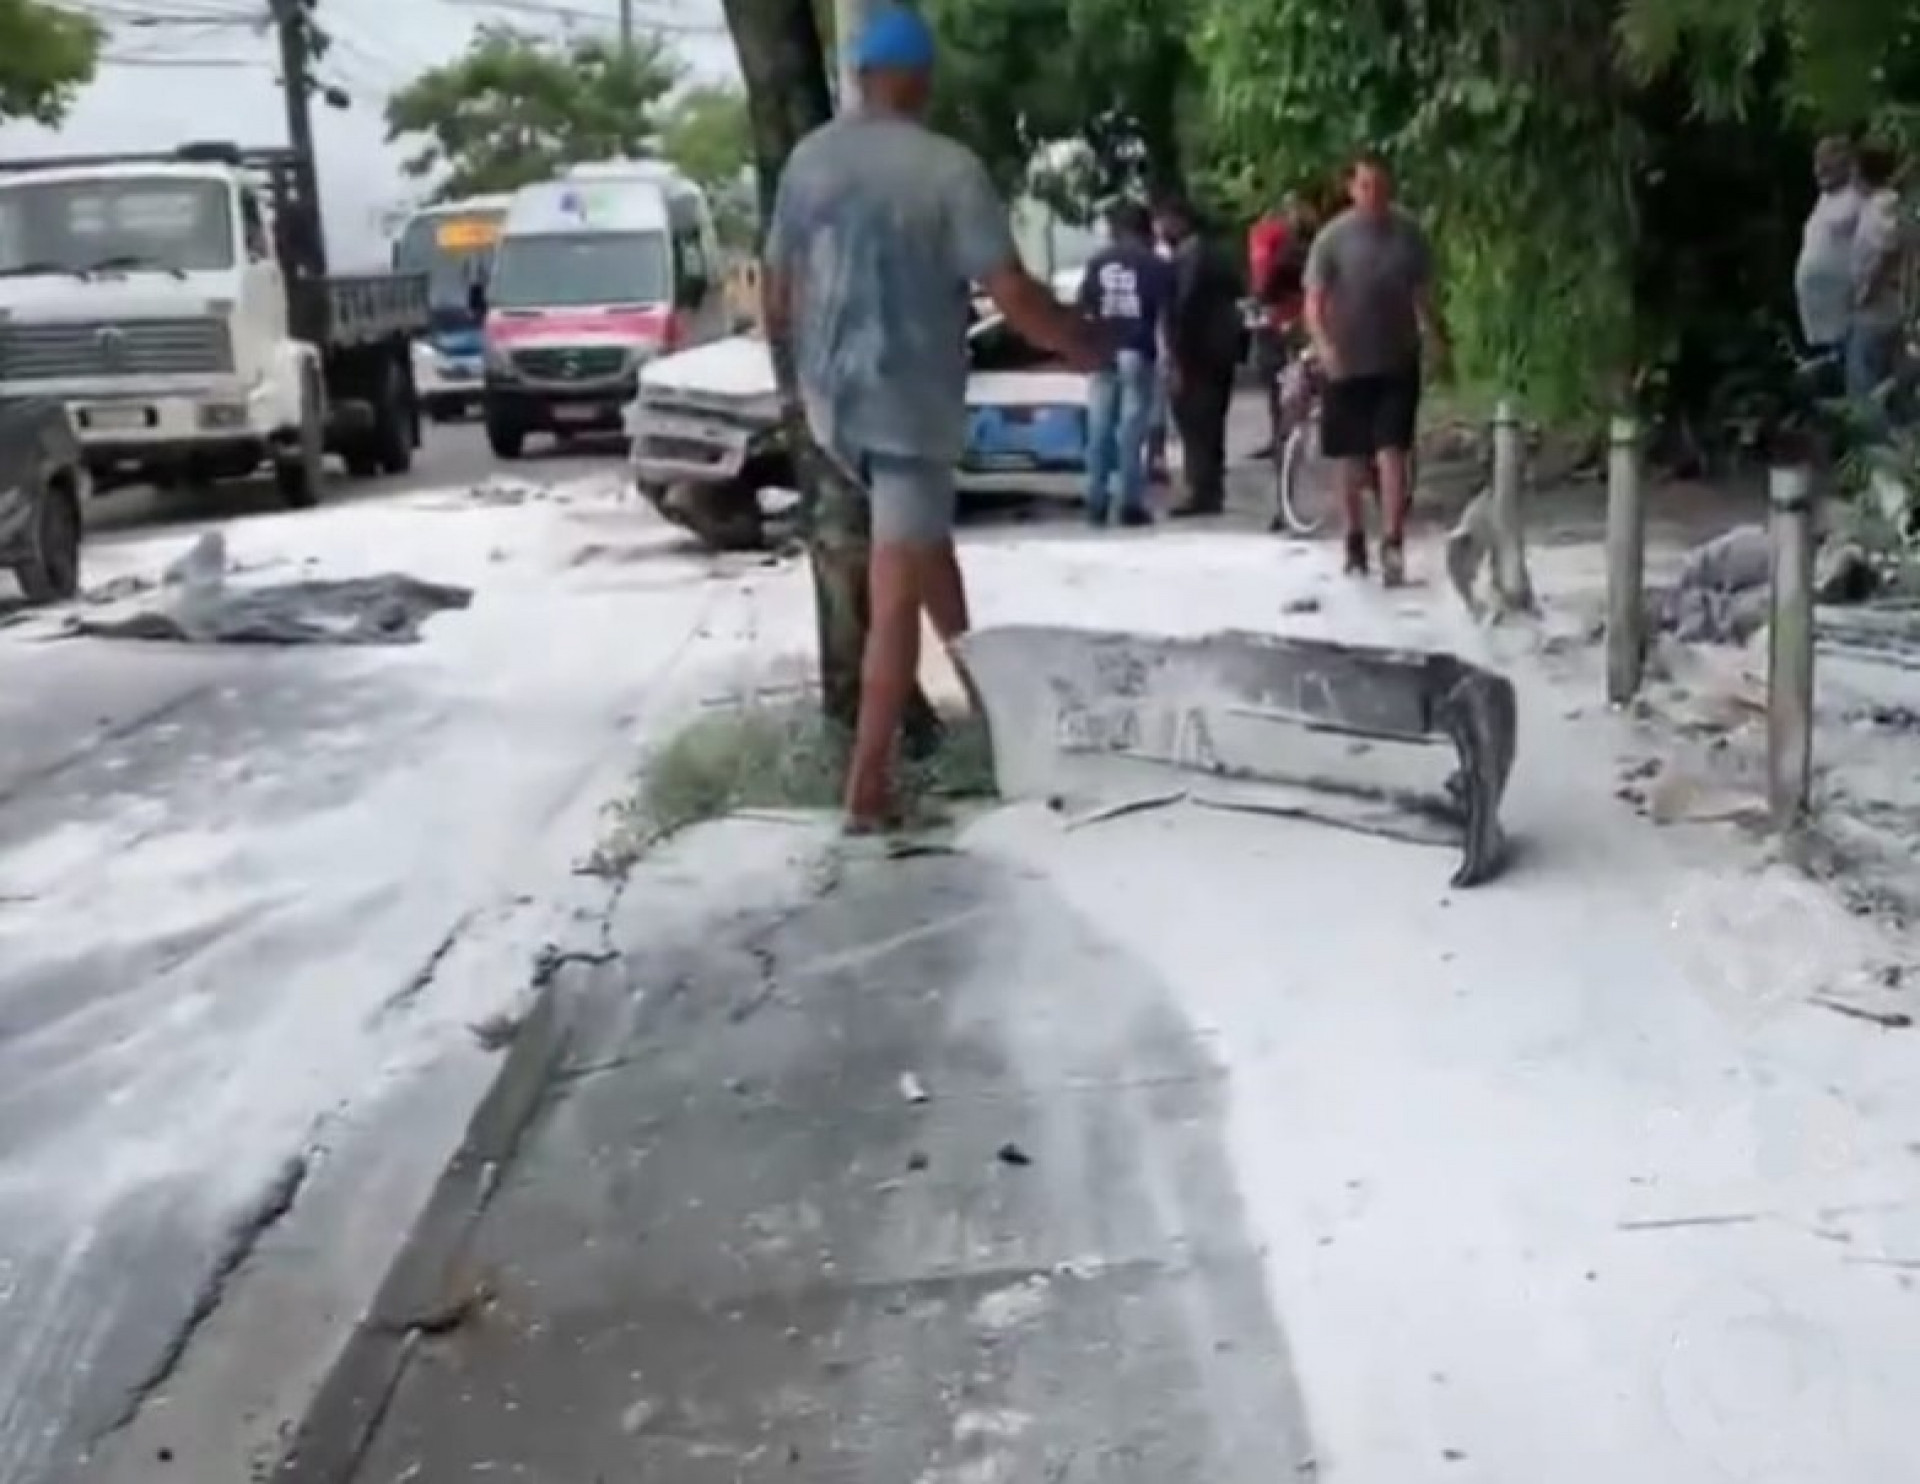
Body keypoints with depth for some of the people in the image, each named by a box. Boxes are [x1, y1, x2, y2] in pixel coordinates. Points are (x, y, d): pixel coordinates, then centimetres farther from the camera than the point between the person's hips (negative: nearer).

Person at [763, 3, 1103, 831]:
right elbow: (1013, 296, -15)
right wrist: (1083, 345, 2)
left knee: (923, 540, 30)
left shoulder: (807, 160, 4)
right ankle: (868, 790, 0)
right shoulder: (947, 169, -13)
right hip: (911, 400, -6)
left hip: (829, 399, 6)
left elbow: (778, 290, 12)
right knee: (896, 598, -1)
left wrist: (797, 370, 27)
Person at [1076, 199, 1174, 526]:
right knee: (1131, 428, -2)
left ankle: (1096, 503, 7)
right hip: (1137, 353, -3)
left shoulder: (1097, 263, 8)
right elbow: (1164, 315, -5)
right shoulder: (1156, 265, 0)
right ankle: (1131, 504, -1)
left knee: (1099, 428, 7)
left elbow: (1084, 310, 6)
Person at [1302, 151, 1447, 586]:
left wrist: (1437, 341, 5)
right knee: (1352, 459, 9)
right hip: (1347, 364, -1)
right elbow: (1314, 302, -9)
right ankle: (1355, 540, 24)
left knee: (1392, 453, -9)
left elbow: (1422, 295, 11)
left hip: (1398, 362, 1)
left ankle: (1393, 544, -11)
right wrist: (1323, 345, -25)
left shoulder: (1409, 234, 1)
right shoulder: (1332, 238, -7)